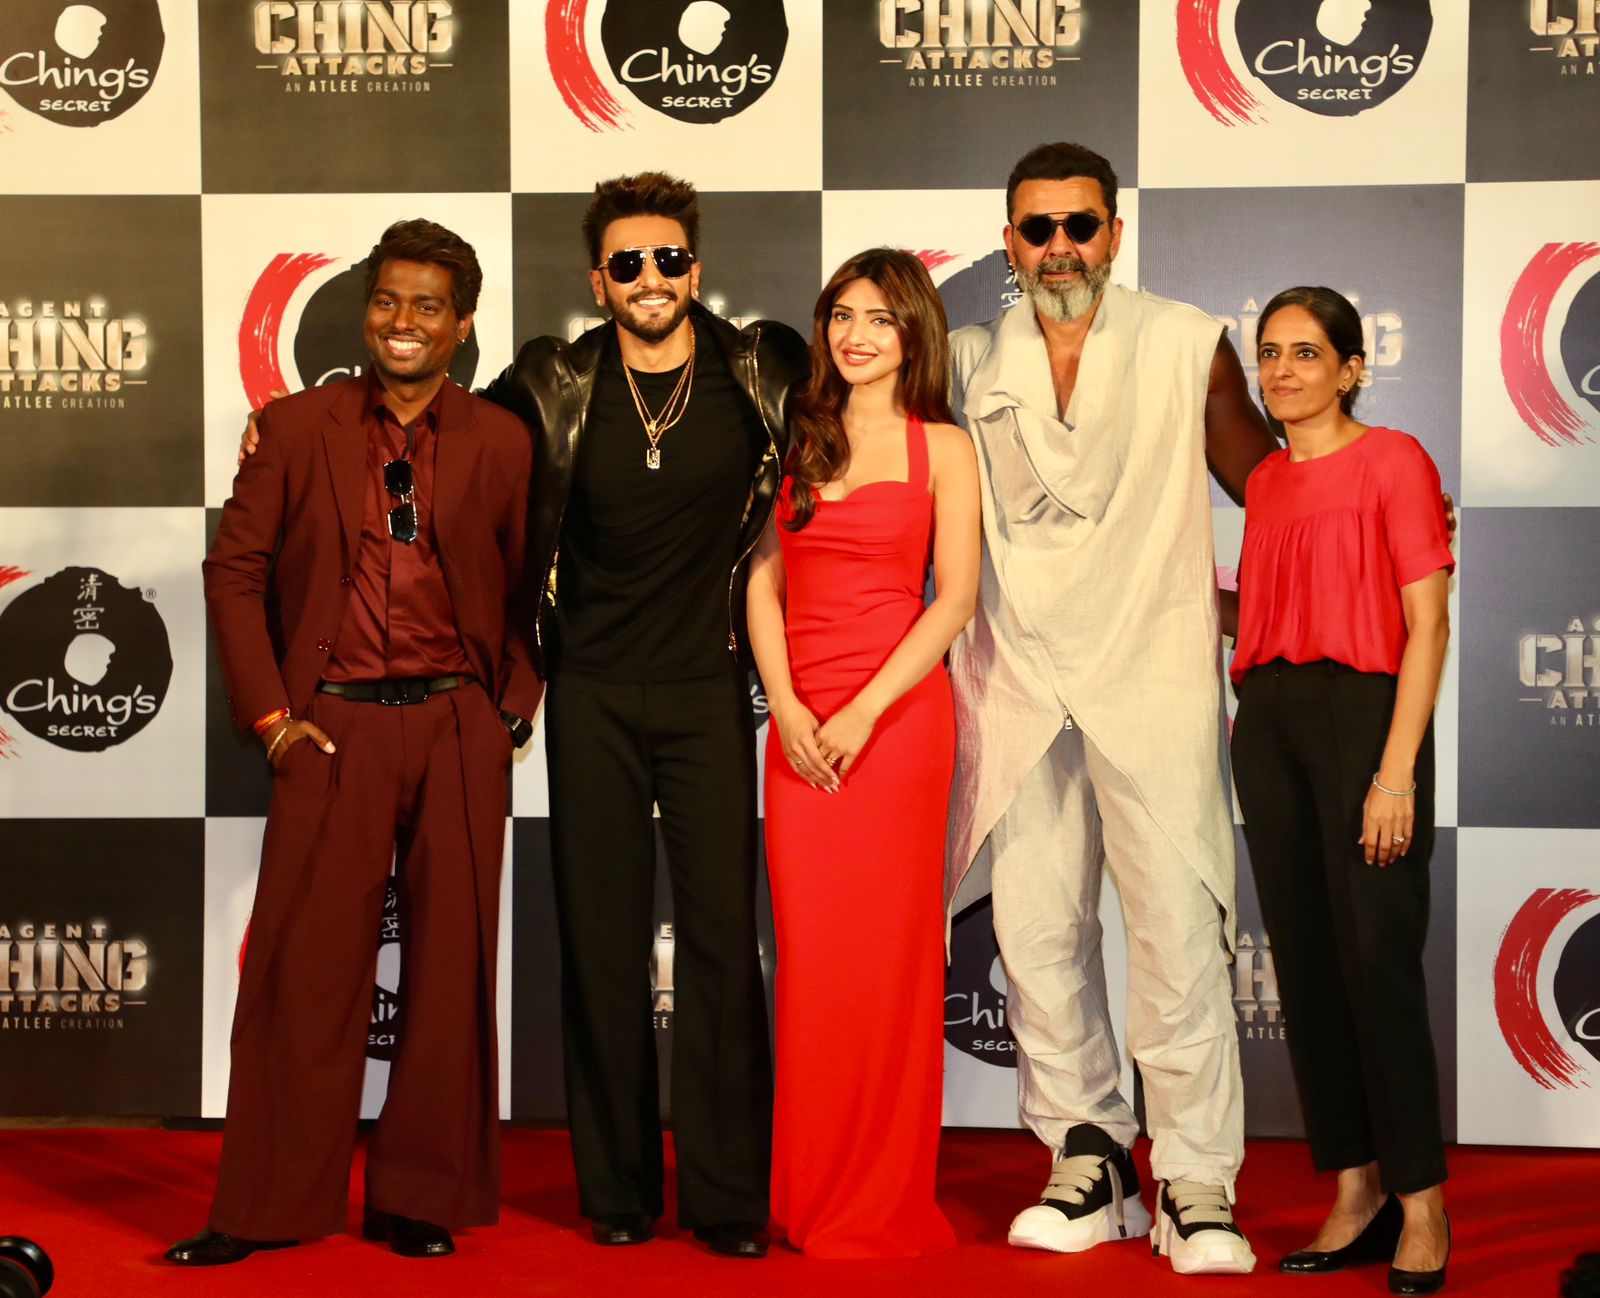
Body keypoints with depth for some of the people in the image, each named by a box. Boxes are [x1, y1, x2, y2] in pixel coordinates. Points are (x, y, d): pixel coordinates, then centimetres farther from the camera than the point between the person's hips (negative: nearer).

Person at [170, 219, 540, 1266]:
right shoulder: (299, 427, 5)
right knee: (303, 965, 1)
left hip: (459, 731, 1)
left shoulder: (501, 442, 6)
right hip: (334, 728, 0)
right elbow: (235, 571, 5)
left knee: (452, 966, 5)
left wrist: (512, 708, 1)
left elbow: (533, 589, 11)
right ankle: (272, 1206, 14)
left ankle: (422, 1198, 18)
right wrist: (271, 713, -1)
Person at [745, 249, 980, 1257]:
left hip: (898, 713, -3)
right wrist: (785, 705, -5)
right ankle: (811, 1195, 17)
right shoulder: (797, 437, 13)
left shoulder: (943, 447, 4)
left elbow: (955, 596, -4)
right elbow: (763, 578, 9)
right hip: (799, 722, 3)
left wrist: (864, 712, -12)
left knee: (887, 954, 0)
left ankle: (885, 1203, 12)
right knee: (809, 956, 4)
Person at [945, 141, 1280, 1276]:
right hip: (1021, 683, 3)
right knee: (1037, 929, 5)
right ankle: (1090, 1163, 19)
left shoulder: (1185, 344, 1)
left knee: (1180, 927, -7)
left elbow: (1268, 483, 9)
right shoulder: (971, 361, 8)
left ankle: (1196, 1186, 3)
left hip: (1152, 676, -3)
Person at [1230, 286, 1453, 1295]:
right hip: (1268, 718, 7)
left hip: (1363, 710, -6)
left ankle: (1421, 1202, 6)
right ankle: (1356, 1193, 15)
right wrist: (1247, 722, 10)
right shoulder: (1265, 481, 16)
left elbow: (1428, 625, -9)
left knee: (1377, 960, -7)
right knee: (1303, 959, 6)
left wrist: (1396, 772, -16)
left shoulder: (1392, 460, -3)